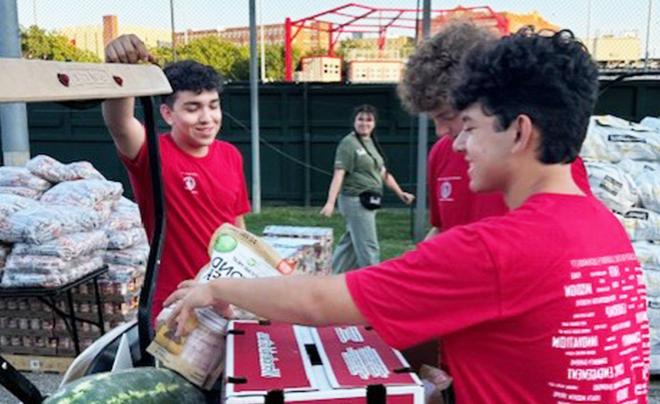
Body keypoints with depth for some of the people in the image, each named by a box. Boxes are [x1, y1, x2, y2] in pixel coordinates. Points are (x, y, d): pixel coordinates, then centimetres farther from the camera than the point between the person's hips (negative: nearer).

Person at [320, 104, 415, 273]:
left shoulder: (372, 143, 15)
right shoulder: (348, 143, -10)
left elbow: (383, 172, 21)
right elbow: (338, 174, -17)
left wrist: (400, 193, 21)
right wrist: (330, 202, -26)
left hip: (368, 202, 8)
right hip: (355, 201, -8)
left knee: (350, 244, 15)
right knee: (369, 248, -5)